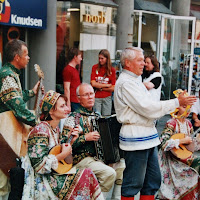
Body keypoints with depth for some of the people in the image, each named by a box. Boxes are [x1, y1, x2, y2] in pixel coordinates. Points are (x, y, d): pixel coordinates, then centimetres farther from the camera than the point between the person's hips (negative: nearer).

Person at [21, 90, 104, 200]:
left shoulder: (55, 129, 9)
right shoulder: (41, 131, -19)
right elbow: (39, 165, -24)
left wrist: (71, 141, 3)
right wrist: (63, 155, -17)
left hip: (54, 174, 8)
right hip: (42, 181, -8)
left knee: (87, 173, -8)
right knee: (86, 175, -15)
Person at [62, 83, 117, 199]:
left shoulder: (97, 116, 16)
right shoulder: (73, 118, -5)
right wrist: (86, 137, -19)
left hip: (100, 157, 7)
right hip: (83, 159, -7)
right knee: (110, 173, -26)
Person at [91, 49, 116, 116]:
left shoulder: (112, 70, 2)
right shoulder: (95, 67, 2)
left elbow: (113, 88, -2)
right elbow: (93, 83, -7)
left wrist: (100, 87, -7)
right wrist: (107, 85, -5)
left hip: (107, 98, 1)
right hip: (96, 98, -1)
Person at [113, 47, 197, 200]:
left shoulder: (135, 81, 18)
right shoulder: (125, 83, -15)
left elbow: (149, 107, 19)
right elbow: (147, 108, -20)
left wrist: (177, 104, 9)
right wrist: (177, 102, -14)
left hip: (148, 136, 10)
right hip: (135, 137, -10)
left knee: (153, 180, 16)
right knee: (133, 183, -2)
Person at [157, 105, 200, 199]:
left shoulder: (188, 123, 9)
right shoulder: (171, 124, -13)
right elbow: (163, 143, -25)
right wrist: (182, 141, -22)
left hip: (187, 155, 7)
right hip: (173, 159, -7)